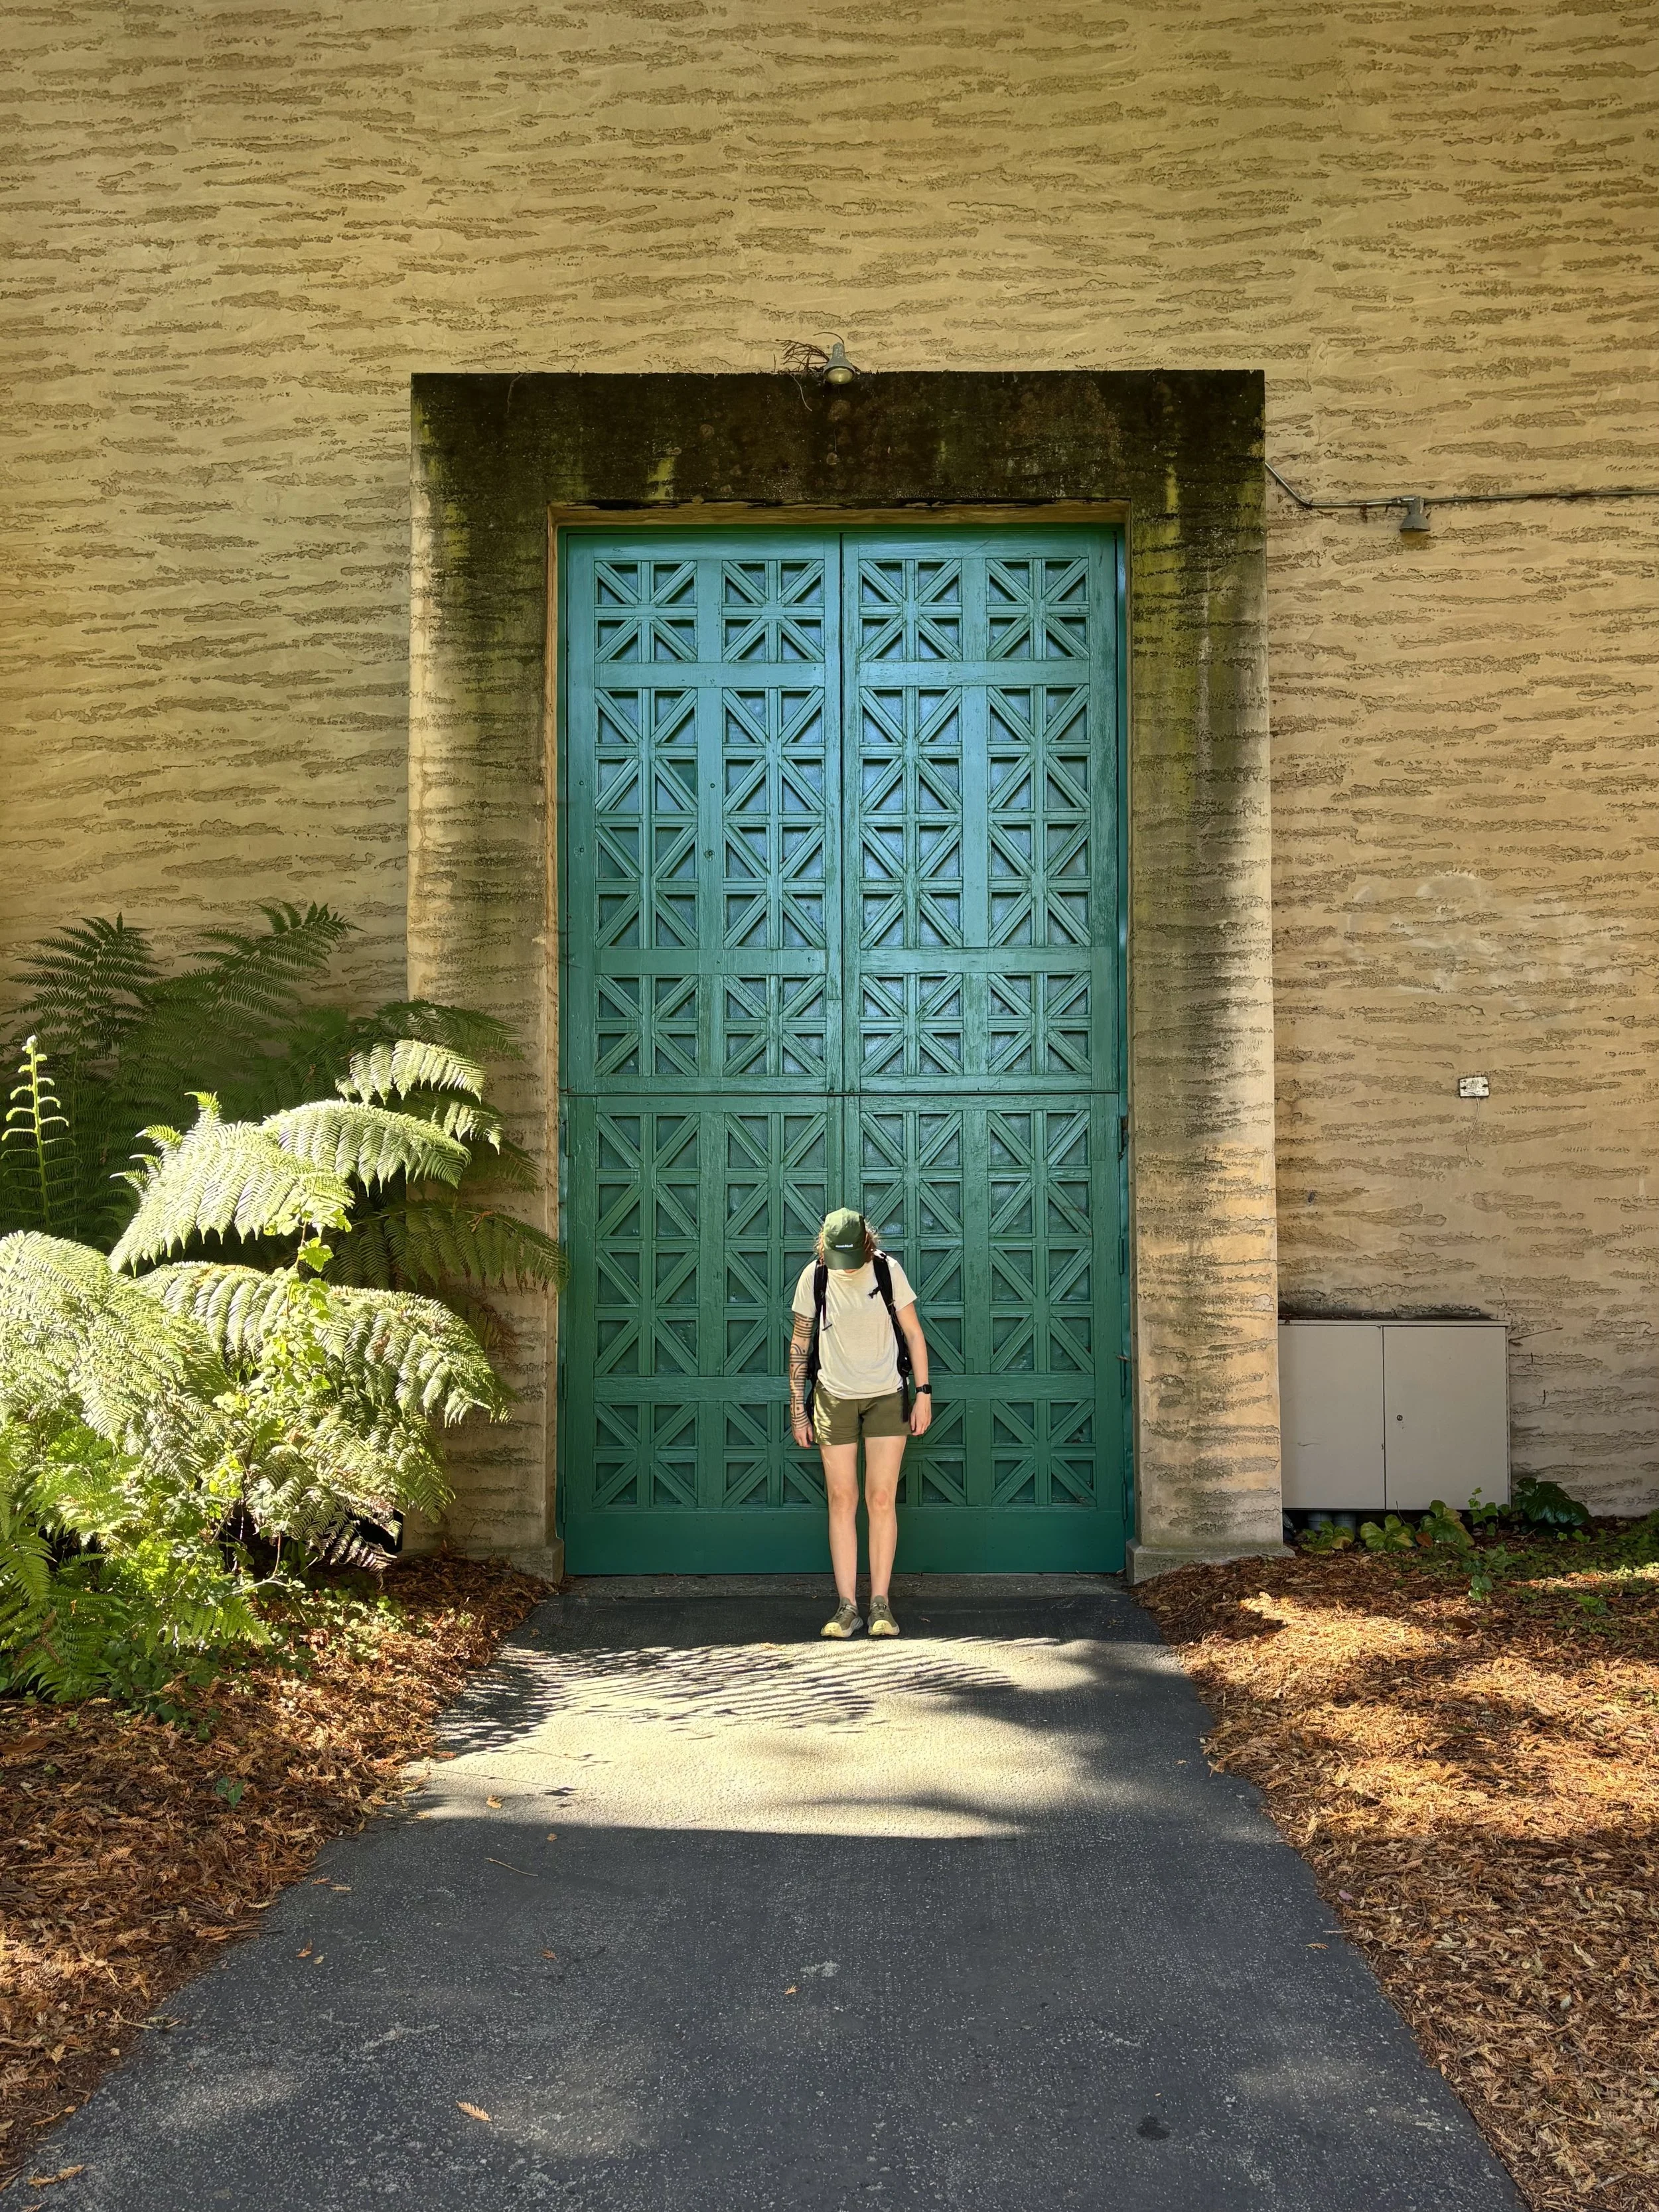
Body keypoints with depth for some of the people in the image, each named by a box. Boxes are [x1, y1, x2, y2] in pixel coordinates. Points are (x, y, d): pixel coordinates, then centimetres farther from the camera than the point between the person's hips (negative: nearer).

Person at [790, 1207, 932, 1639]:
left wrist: (923, 1393, 0)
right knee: (841, 1500, 1)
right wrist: (797, 1409, 3)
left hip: (887, 1397, 0)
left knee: (882, 1500, -1)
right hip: (834, 1399, 1)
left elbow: (913, 1333, 2)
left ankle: (880, 1603, 6)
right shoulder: (814, 1277, -5)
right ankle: (847, 1605, 6)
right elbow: (800, 1345, 4)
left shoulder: (888, 1270, -7)